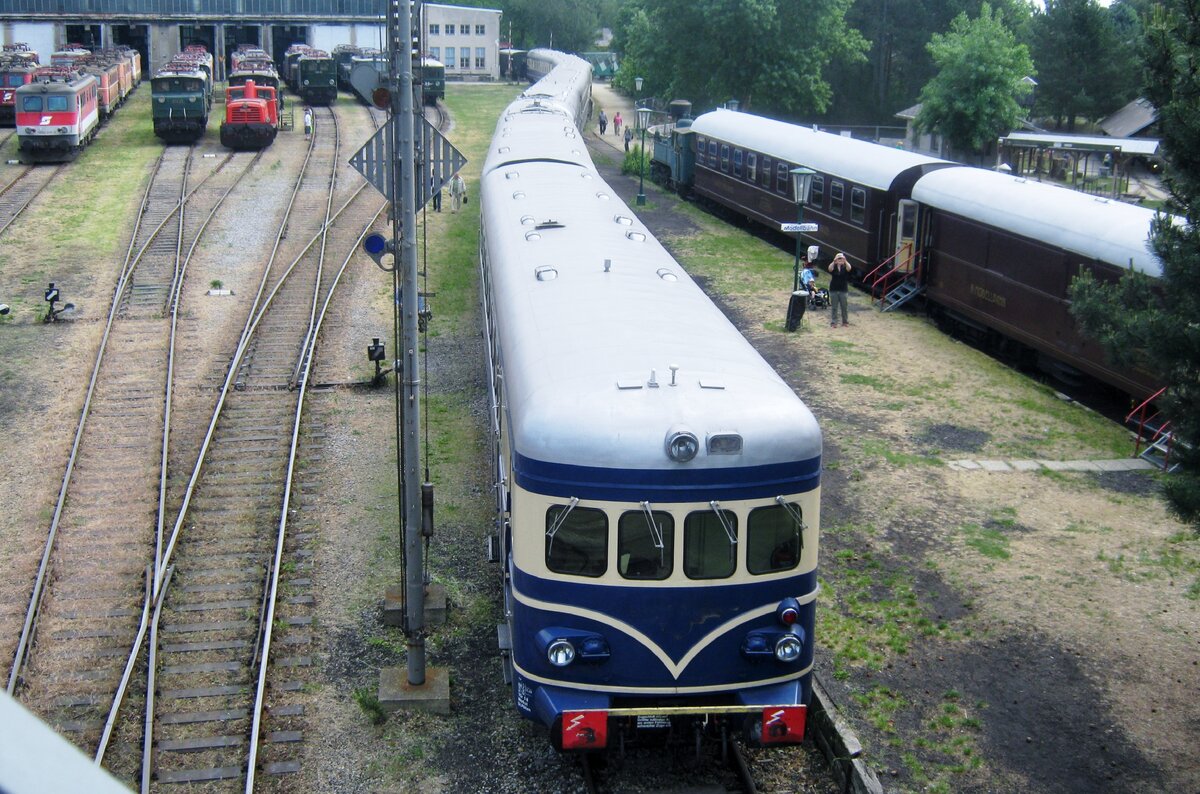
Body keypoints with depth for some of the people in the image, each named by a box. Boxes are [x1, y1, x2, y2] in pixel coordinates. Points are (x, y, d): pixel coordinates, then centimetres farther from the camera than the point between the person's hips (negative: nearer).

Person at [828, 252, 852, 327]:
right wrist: (834, 261, -41)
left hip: (843, 290, 0)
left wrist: (845, 261, -40)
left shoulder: (845, 267, -1)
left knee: (844, 307, 6)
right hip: (834, 290, 0)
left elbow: (849, 268, -23)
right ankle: (833, 322, 5)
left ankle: (845, 321, 19)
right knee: (834, 307, 1)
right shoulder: (834, 267, -1)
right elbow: (830, 269, -23)